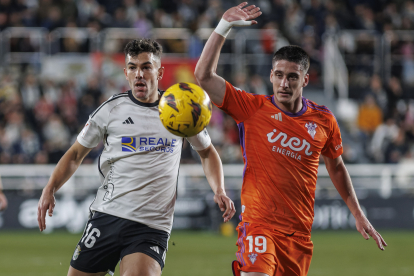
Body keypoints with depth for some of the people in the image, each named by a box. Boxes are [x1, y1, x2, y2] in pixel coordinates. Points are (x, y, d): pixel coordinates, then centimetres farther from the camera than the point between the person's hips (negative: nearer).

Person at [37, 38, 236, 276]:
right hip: (107, 215, 1)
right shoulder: (112, 109, 5)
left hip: (152, 227, -1)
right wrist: (50, 190, -3)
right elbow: (76, 154, 13)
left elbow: (207, 152, 22)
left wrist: (219, 191, 5)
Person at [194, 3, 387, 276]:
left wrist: (358, 215, 20)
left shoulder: (323, 119, 6)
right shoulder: (253, 108, -2)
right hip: (259, 225, -4)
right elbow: (204, 76, -8)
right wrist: (224, 27, -12)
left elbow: (336, 166, 22)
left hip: (300, 231, 4)